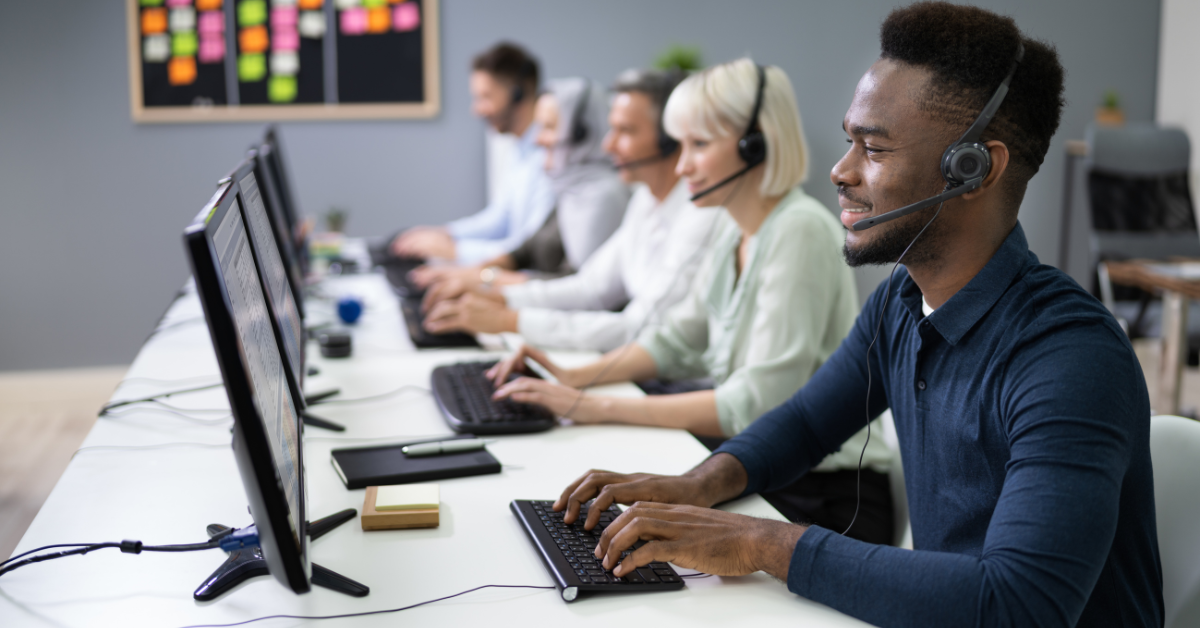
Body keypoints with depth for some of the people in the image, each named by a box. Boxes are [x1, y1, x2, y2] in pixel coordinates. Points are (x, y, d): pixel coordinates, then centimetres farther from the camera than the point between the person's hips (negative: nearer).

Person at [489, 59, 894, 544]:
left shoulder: (799, 231, -21)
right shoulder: (737, 226, 7)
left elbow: (755, 404, -26)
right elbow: (679, 339, 15)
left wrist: (600, 408, -24)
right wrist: (577, 378, 0)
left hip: (822, 499, -8)